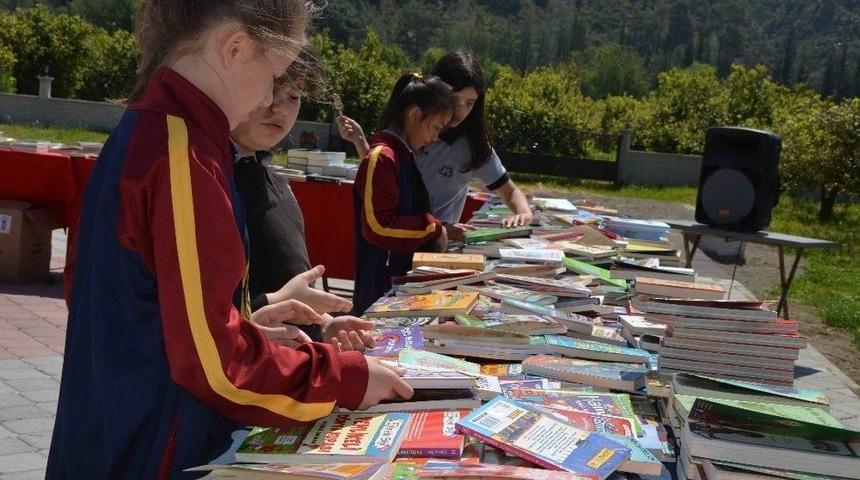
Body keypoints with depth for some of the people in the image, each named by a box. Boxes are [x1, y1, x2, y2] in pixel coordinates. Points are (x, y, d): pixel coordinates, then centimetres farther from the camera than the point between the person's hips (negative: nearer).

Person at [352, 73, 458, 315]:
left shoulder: (404, 156, 14)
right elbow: (378, 226, -23)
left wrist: (442, 230, 12)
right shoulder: (382, 158, -16)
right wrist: (432, 227, -14)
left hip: (404, 281, 9)